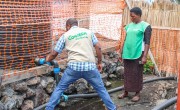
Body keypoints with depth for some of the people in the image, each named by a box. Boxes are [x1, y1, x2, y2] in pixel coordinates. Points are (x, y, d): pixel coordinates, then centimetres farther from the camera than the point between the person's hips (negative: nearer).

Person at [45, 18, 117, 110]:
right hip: (90, 66, 1)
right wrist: (99, 62, 16)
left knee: (60, 88, 17)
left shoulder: (65, 35, 14)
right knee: (101, 89, 18)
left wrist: (47, 60, 36)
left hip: (74, 66, -1)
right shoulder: (88, 32, 15)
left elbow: (54, 54, 16)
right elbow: (98, 48, 7)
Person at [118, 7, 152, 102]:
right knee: (127, 74, 12)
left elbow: (147, 42, -10)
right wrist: (121, 52, 16)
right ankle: (126, 92, 24)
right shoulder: (129, 25, 11)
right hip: (127, 54, 6)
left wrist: (144, 56, -16)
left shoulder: (145, 26, -6)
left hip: (138, 54, -6)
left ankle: (137, 94, 17)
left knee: (137, 74, 3)